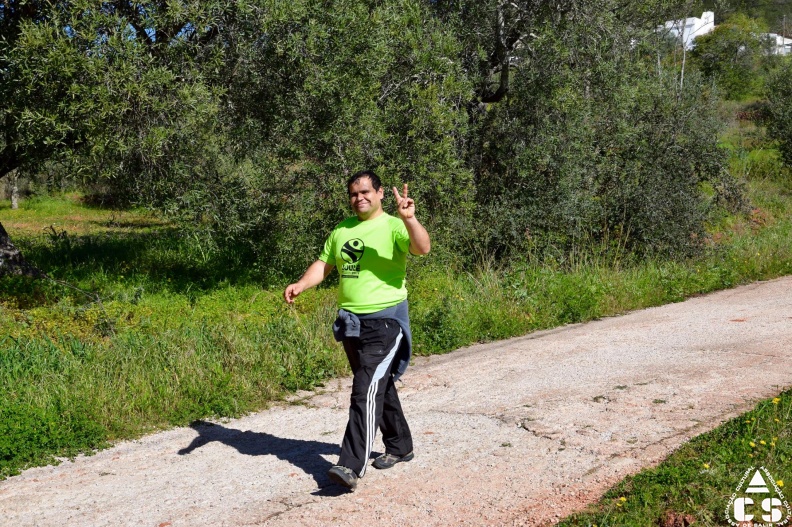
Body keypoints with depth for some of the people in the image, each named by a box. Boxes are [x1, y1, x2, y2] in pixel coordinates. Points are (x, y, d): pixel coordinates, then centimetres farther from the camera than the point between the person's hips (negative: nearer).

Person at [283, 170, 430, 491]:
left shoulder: (393, 226, -8)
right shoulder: (341, 231, 12)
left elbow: (422, 248, -24)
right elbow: (324, 264, 16)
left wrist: (409, 219, -41)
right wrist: (300, 285, -2)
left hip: (385, 319, -7)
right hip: (350, 321, 7)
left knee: (366, 390, -15)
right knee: (380, 386, 18)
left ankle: (352, 465, -16)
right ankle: (400, 447, 34)